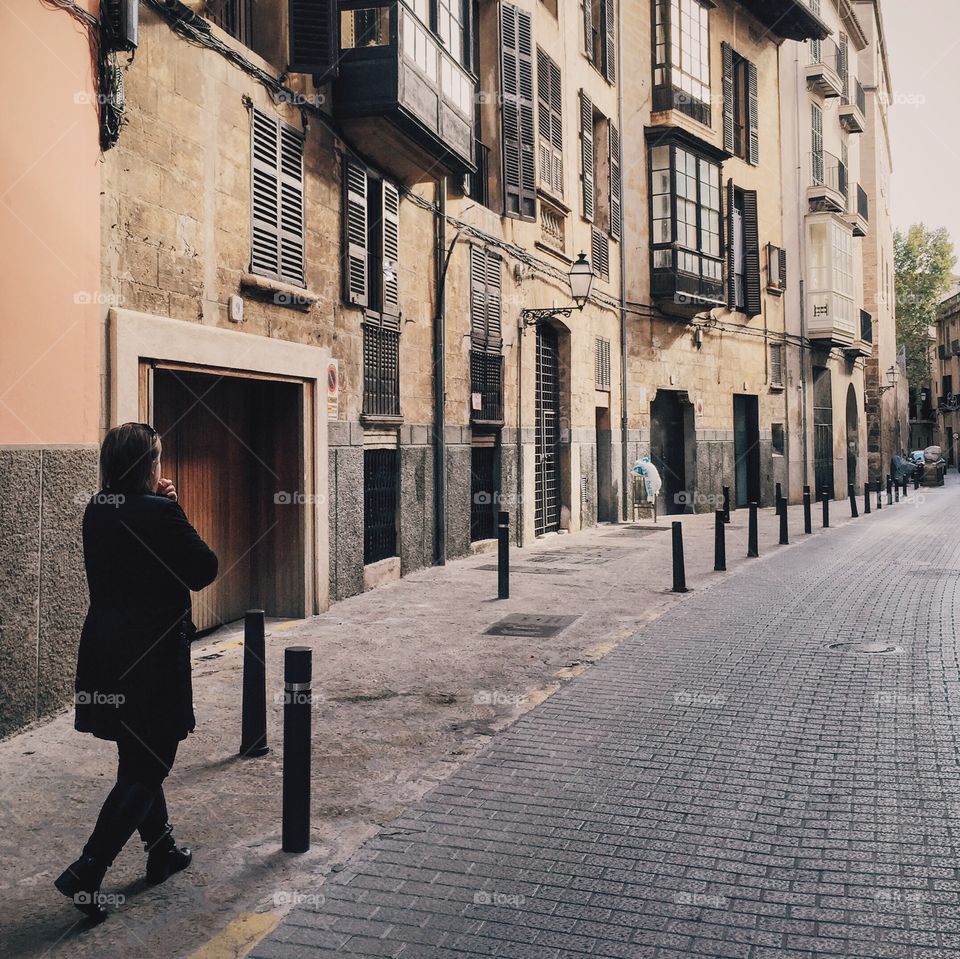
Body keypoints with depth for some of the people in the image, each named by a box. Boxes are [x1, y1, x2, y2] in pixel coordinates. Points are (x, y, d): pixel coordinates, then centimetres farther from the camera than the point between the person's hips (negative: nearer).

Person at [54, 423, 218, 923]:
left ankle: (162, 850, 36)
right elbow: (203, 569, -12)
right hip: (153, 656, -8)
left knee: (139, 757, 21)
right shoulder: (158, 512, -19)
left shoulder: (97, 510, 4)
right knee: (147, 765, 3)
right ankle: (86, 873, 0)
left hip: (106, 655, 8)